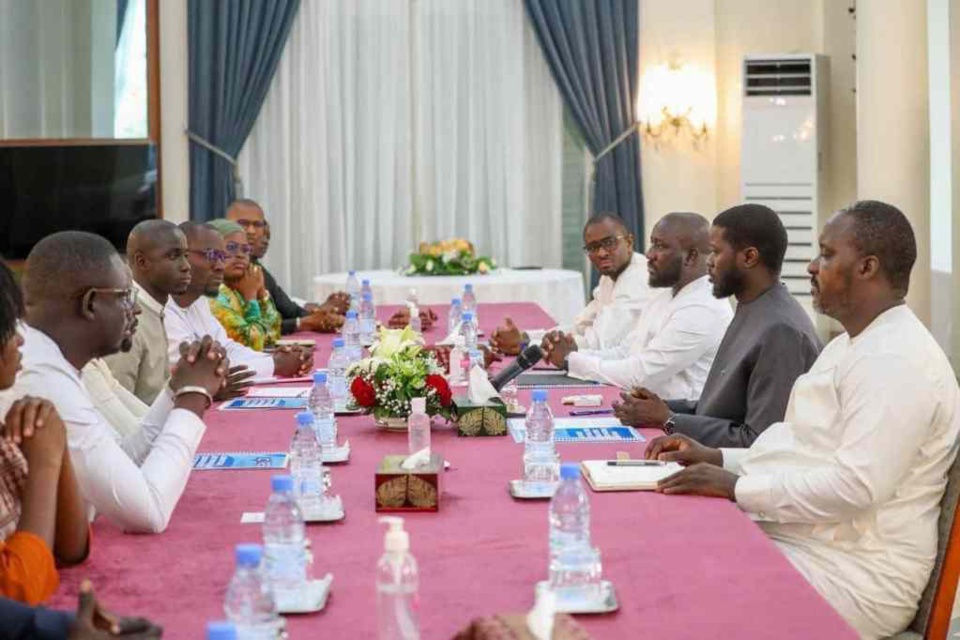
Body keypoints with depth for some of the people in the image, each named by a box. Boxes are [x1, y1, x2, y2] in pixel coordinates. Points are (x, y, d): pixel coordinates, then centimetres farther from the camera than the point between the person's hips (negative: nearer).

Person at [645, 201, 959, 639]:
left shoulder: (896, 360, -18)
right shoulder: (849, 346, 17)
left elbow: (855, 486, -26)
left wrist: (737, 487, -20)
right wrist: (717, 458, 6)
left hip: (851, 578, -10)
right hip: (785, 538, 10)